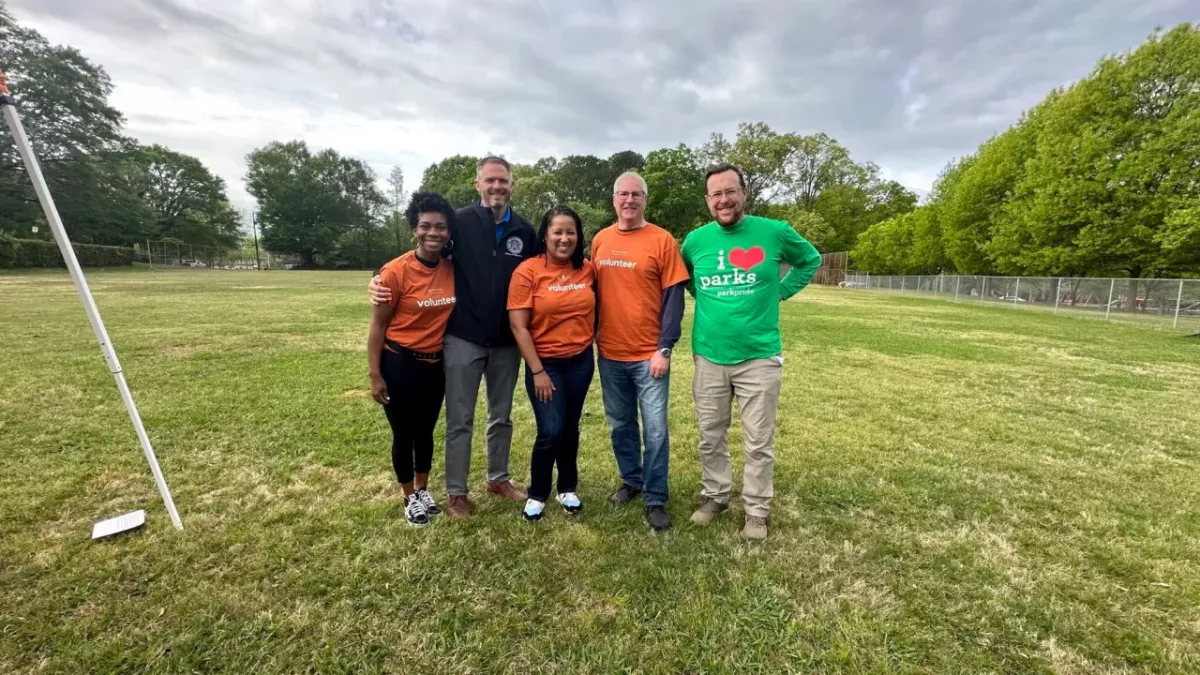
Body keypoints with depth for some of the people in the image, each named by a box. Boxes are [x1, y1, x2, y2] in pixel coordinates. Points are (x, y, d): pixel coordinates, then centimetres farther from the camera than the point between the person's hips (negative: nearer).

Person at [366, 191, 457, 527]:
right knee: (404, 434, 12)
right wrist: (374, 374, -11)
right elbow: (377, 326, -11)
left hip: (435, 364, 4)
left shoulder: (452, 270, -3)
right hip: (399, 363, -4)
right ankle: (410, 498, 34)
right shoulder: (395, 271, -17)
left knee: (426, 430, 19)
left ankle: (423, 490, 41)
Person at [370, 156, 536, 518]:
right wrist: (384, 281, -21)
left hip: (507, 341, 3)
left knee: (502, 416, 16)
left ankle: (498, 478, 35)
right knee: (459, 419, 7)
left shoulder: (524, 232, 4)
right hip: (463, 338, -3)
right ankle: (456, 492, 23)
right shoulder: (459, 222, -5)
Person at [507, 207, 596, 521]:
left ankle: (567, 489, 33)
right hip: (545, 363, -3)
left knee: (571, 427, 13)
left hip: (581, 360, 4)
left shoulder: (588, 269, 0)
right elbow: (518, 327, -13)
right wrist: (537, 371, -13)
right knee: (551, 431, -6)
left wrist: (591, 338, 8)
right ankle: (537, 494, 19)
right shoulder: (528, 271, -12)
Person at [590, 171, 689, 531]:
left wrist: (665, 348, -13)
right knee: (620, 425, 16)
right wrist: (591, 337, 9)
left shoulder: (662, 240, -5)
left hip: (649, 354, -4)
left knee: (655, 429, 2)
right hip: (609, 354, 4)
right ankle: (631, 480, 36)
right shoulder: (600, 241, 8)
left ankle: (655, 499, 18)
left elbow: (673, 298, -8)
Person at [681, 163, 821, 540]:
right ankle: (714, 497, 34)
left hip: (759, 358, -2)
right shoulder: (695, 241, 1)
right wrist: (707, 299, 6)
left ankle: (757, 510, 26)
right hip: (709, 358, 2)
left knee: (759, 442, 8)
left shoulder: (774, 233, -5)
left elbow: (811, 261, 13)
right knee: (710, 437, 14)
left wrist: (781, 292, 1)